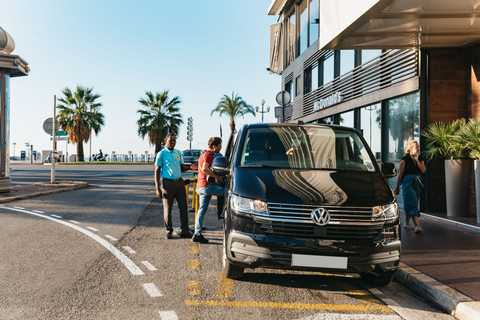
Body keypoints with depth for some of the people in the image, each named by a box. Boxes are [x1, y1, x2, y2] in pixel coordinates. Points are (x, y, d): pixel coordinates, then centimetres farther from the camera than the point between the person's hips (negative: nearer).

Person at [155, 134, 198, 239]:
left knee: (183, 208, 2)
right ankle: (169, 231, 18)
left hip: (179, 182, 5)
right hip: (167, 183, -4)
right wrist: (157, 188, -9)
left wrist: (190, 167, -3)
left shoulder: (178, 153, 13)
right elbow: (157, 171, -3)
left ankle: (185, 231, 9)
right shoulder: (161, 154, -2)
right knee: (167, 209, 2)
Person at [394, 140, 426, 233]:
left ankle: (406, 223, 23)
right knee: (412, 203, -14)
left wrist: (417, 160, -11)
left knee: (409, 204, 12)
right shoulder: (405, 159, -7)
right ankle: (416, 225, -20)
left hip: (417, 183, 6)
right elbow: (400, 174, -3)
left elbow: (423, 170, -4)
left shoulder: (420, 158, 9)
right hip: (408, 182, -5)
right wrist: (397, 187, 0)